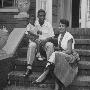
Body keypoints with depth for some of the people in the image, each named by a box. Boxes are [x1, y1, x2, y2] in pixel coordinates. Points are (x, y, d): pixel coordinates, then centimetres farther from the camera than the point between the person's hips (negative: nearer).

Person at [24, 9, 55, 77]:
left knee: (50, 45, -33)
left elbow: (51, 36, 0)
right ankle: (29, 68, -36)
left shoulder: (48, 24, 5)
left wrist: (45, 40, -20)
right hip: (36, 41, 0)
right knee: (31, 45, -33)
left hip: (45, 42, 0)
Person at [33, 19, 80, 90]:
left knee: (55, 55, -31)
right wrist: (58, 52, -5)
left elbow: (69, 51, -18)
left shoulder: (69, 37, -13)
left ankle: (43, 75, -32)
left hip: (71, 56, -7)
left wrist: (58, 53, -21)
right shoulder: (59, 36, 10)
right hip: (61, 56, 7)